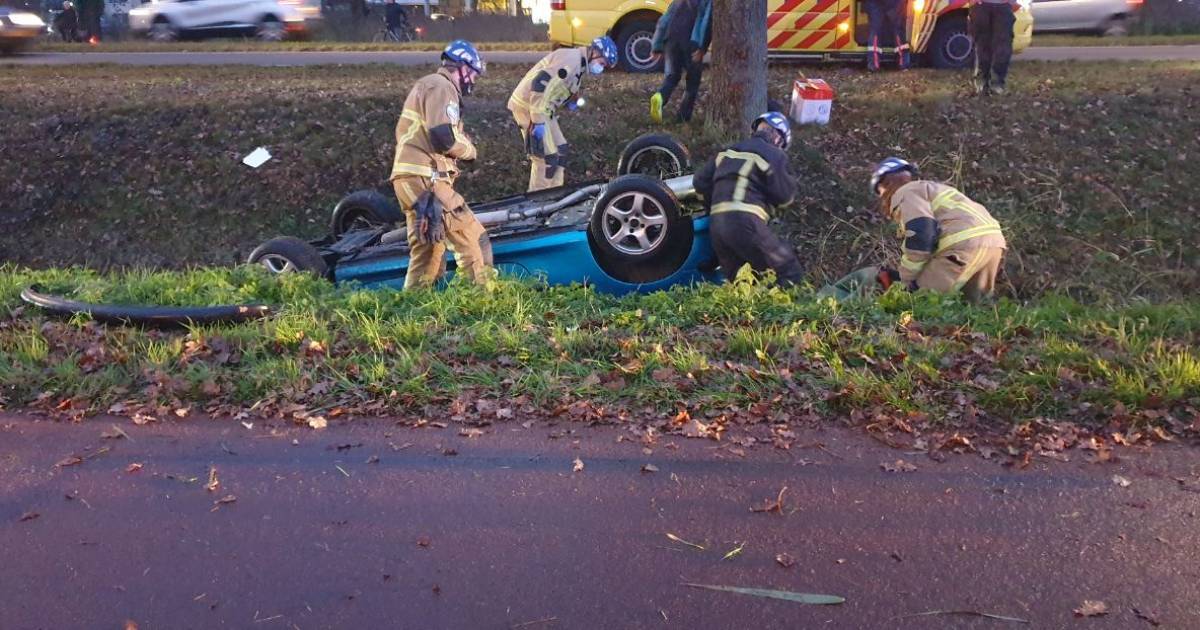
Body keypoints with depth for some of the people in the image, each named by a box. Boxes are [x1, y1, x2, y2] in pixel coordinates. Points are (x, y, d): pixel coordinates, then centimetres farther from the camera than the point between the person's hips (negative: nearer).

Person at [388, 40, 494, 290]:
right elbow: (444, 136, -20)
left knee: (426, 249, 15)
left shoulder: (426, 84, 26)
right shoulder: (442, 87, -7)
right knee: (473, 239, -8)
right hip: (425, 179, -10)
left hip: (411, 179, 10)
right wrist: (470, 150, -1)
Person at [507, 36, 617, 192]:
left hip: (542, 108, 10)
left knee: (560, 150, 15)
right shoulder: (571, 59, -19)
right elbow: (540, 83, -29)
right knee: (547, 157, -8)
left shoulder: (578, 63, 15)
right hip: (528, 106, -10)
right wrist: (538, 122, -30)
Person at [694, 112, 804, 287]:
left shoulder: (729, 152, 24)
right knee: (789, 272, 1)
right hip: (746, 222, -7)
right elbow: (784, 194, -1)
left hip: (716, 225, 7)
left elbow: (700, 182, 22)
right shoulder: (773, 155, 5)